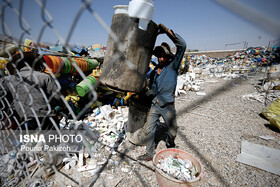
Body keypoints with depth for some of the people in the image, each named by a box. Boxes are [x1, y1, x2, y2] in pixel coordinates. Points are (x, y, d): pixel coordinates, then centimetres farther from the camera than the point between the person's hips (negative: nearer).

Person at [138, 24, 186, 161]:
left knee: (172, 132, 12)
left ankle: (170, 143, 45)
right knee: (150, 129, 3)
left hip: (168, 106, -3)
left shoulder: (173, 66, -6)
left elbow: (182, 45, -15)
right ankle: (149, 154, 21)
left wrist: (167, 30, -20)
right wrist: (150, 92, -4)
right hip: (155, 105, 4)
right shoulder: (154, 71, 8)